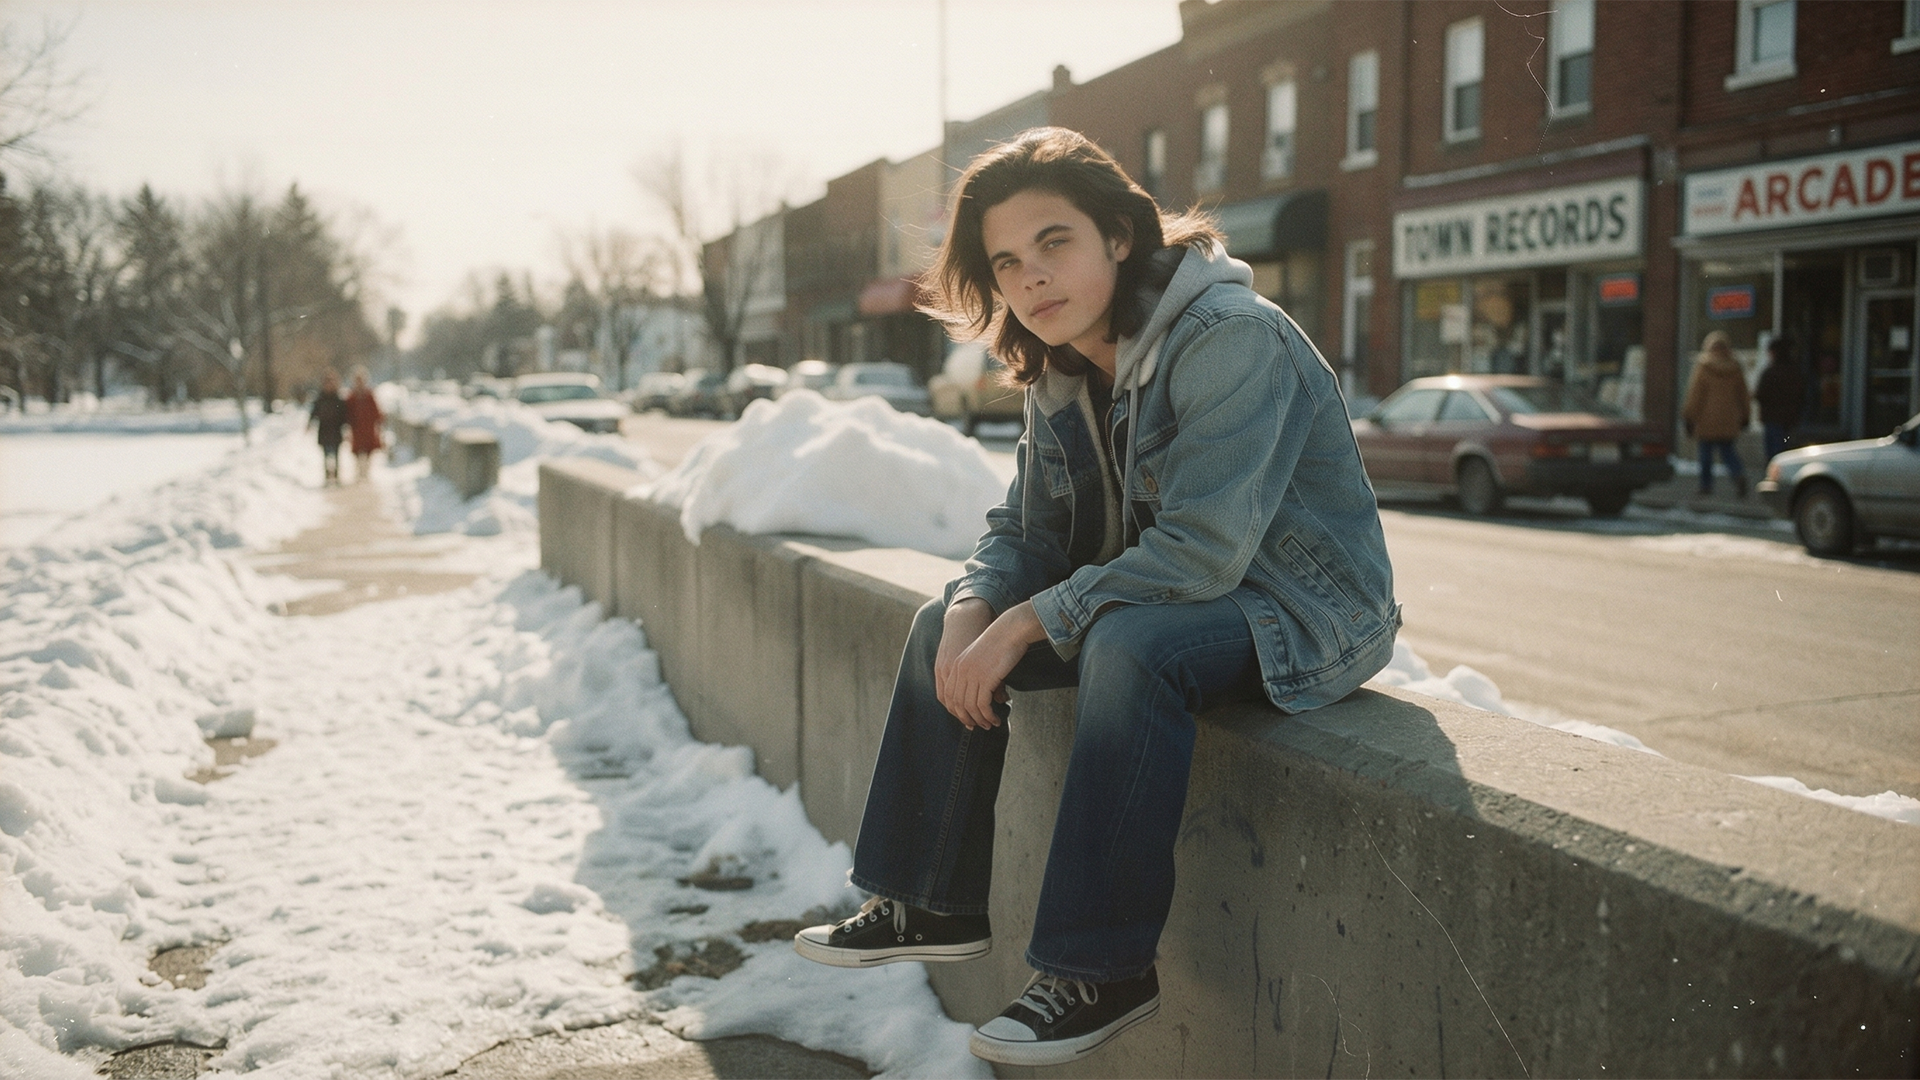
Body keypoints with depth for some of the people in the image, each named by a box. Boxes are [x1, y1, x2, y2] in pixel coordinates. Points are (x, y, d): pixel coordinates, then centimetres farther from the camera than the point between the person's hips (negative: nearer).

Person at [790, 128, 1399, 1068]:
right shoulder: (1060, 372, 3)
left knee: (1128, 645, -37)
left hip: (1301, 606, -8)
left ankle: (1105, 972, -26)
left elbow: (1202, 552, -31)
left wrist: (1029, 622, -26)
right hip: (1155, 595, 9)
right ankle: (933, 907, 11)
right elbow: (1026, 530, 7)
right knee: (944, 624, 3)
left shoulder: (1231, 339, -24)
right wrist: (973, 613, -15)